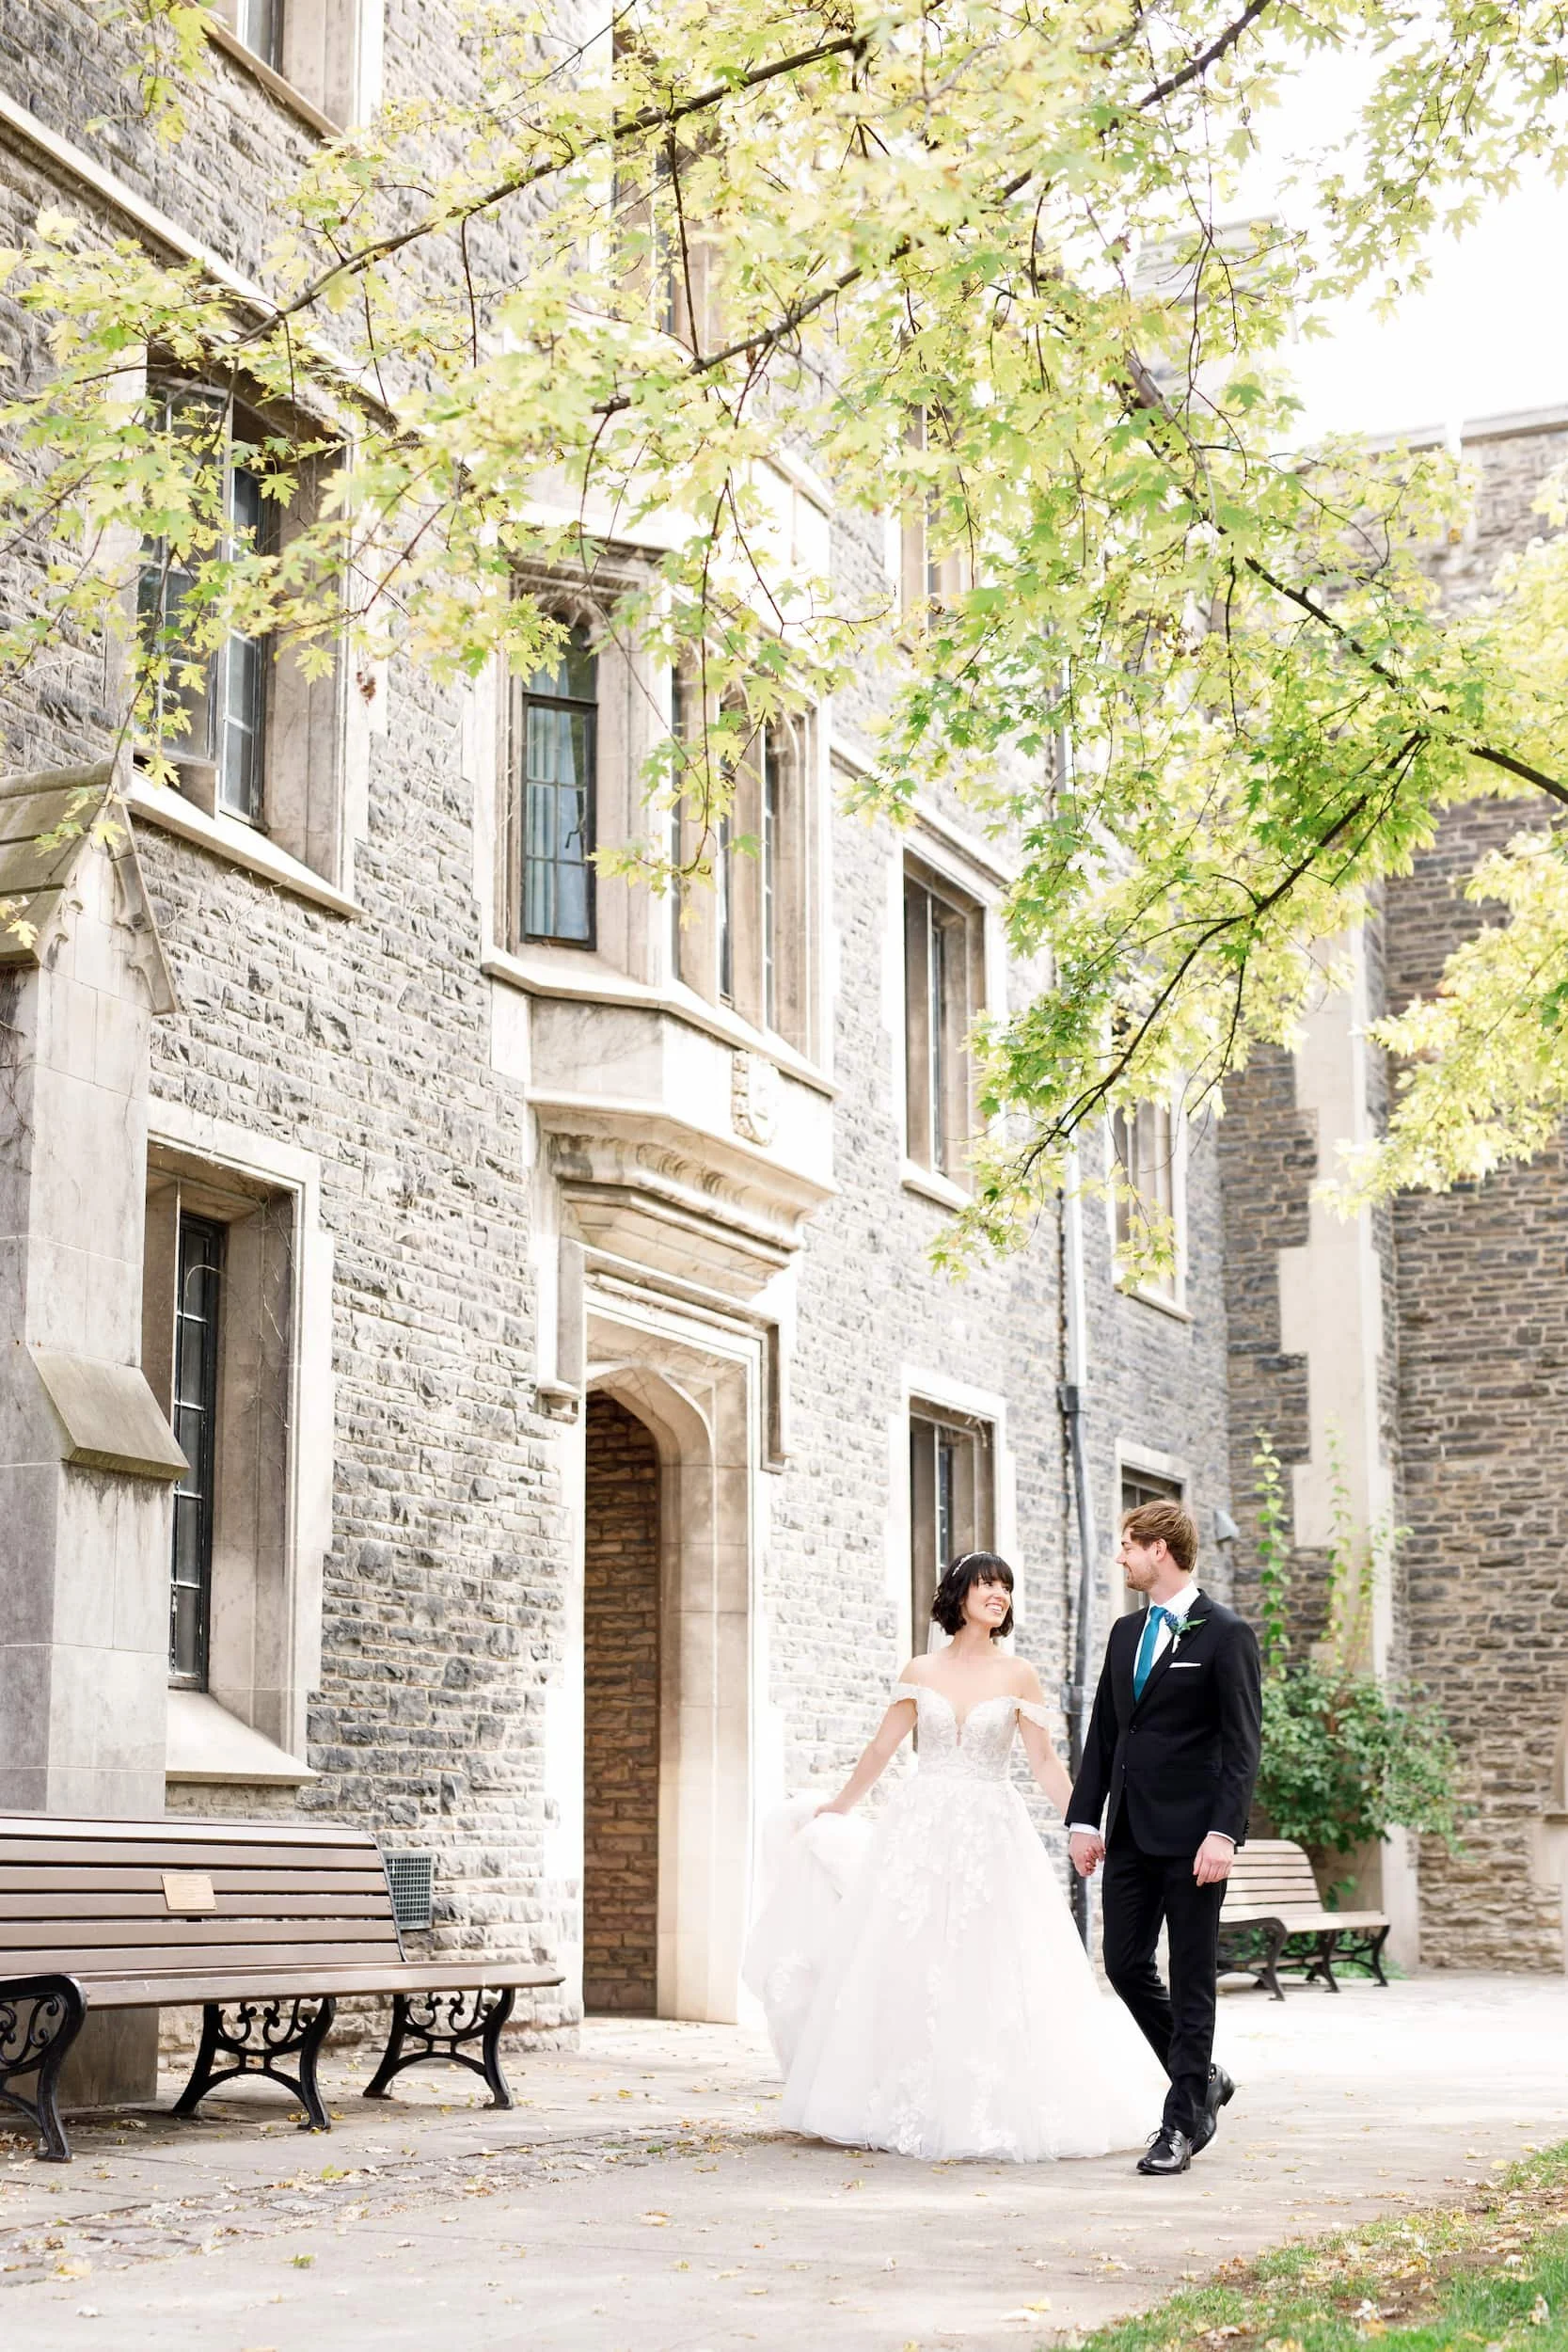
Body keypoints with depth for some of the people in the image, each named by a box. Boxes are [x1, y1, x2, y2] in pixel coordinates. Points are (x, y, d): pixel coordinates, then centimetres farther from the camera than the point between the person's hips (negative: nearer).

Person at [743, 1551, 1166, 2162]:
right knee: (906, 1969, 1)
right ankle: (906, 2108, 12)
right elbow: (881, 1750, 14)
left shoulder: (1018, 1676, 2)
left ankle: (981, 2112, 5)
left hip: (990, 1835, -1)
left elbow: (1043, 1760, 2)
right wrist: (833, 1811, 21)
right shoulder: (921, 1672, 6)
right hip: (919, 1829, 1)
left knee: (988, 1973, -4)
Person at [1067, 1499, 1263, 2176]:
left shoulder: (1225, 1635, -7)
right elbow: (1102, 1733, 16)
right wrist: (1084, 1818, 8)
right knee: (1125, 1965, 7)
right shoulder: (1125, 1633, 15)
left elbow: (1243, 1745, -11)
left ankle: (1182, 2121, 8)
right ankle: (1201, 2079, 25)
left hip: (1191, 1836, -7)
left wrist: (1223, 1833, -19)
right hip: (1130, 1834, 7)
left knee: (1192, 1980, 1)